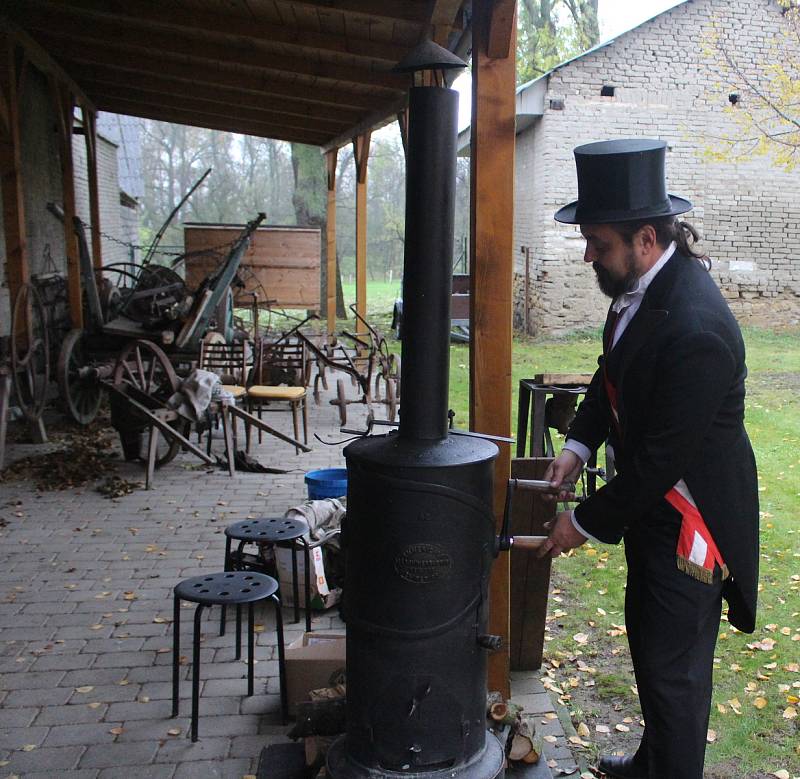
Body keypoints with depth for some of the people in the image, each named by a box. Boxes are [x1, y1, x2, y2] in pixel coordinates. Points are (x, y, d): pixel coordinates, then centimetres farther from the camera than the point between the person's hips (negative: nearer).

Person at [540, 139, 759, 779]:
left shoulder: (696, 329, -32)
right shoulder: (642, 284, -3)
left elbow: (662, 460, -27)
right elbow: (613, 372, 13)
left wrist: (587, 522, -16)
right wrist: (579, 444, 0)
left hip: (690, 521, -10)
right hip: (654, 507, 10)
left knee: (672, 667, 5)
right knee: (646, 637, 25)